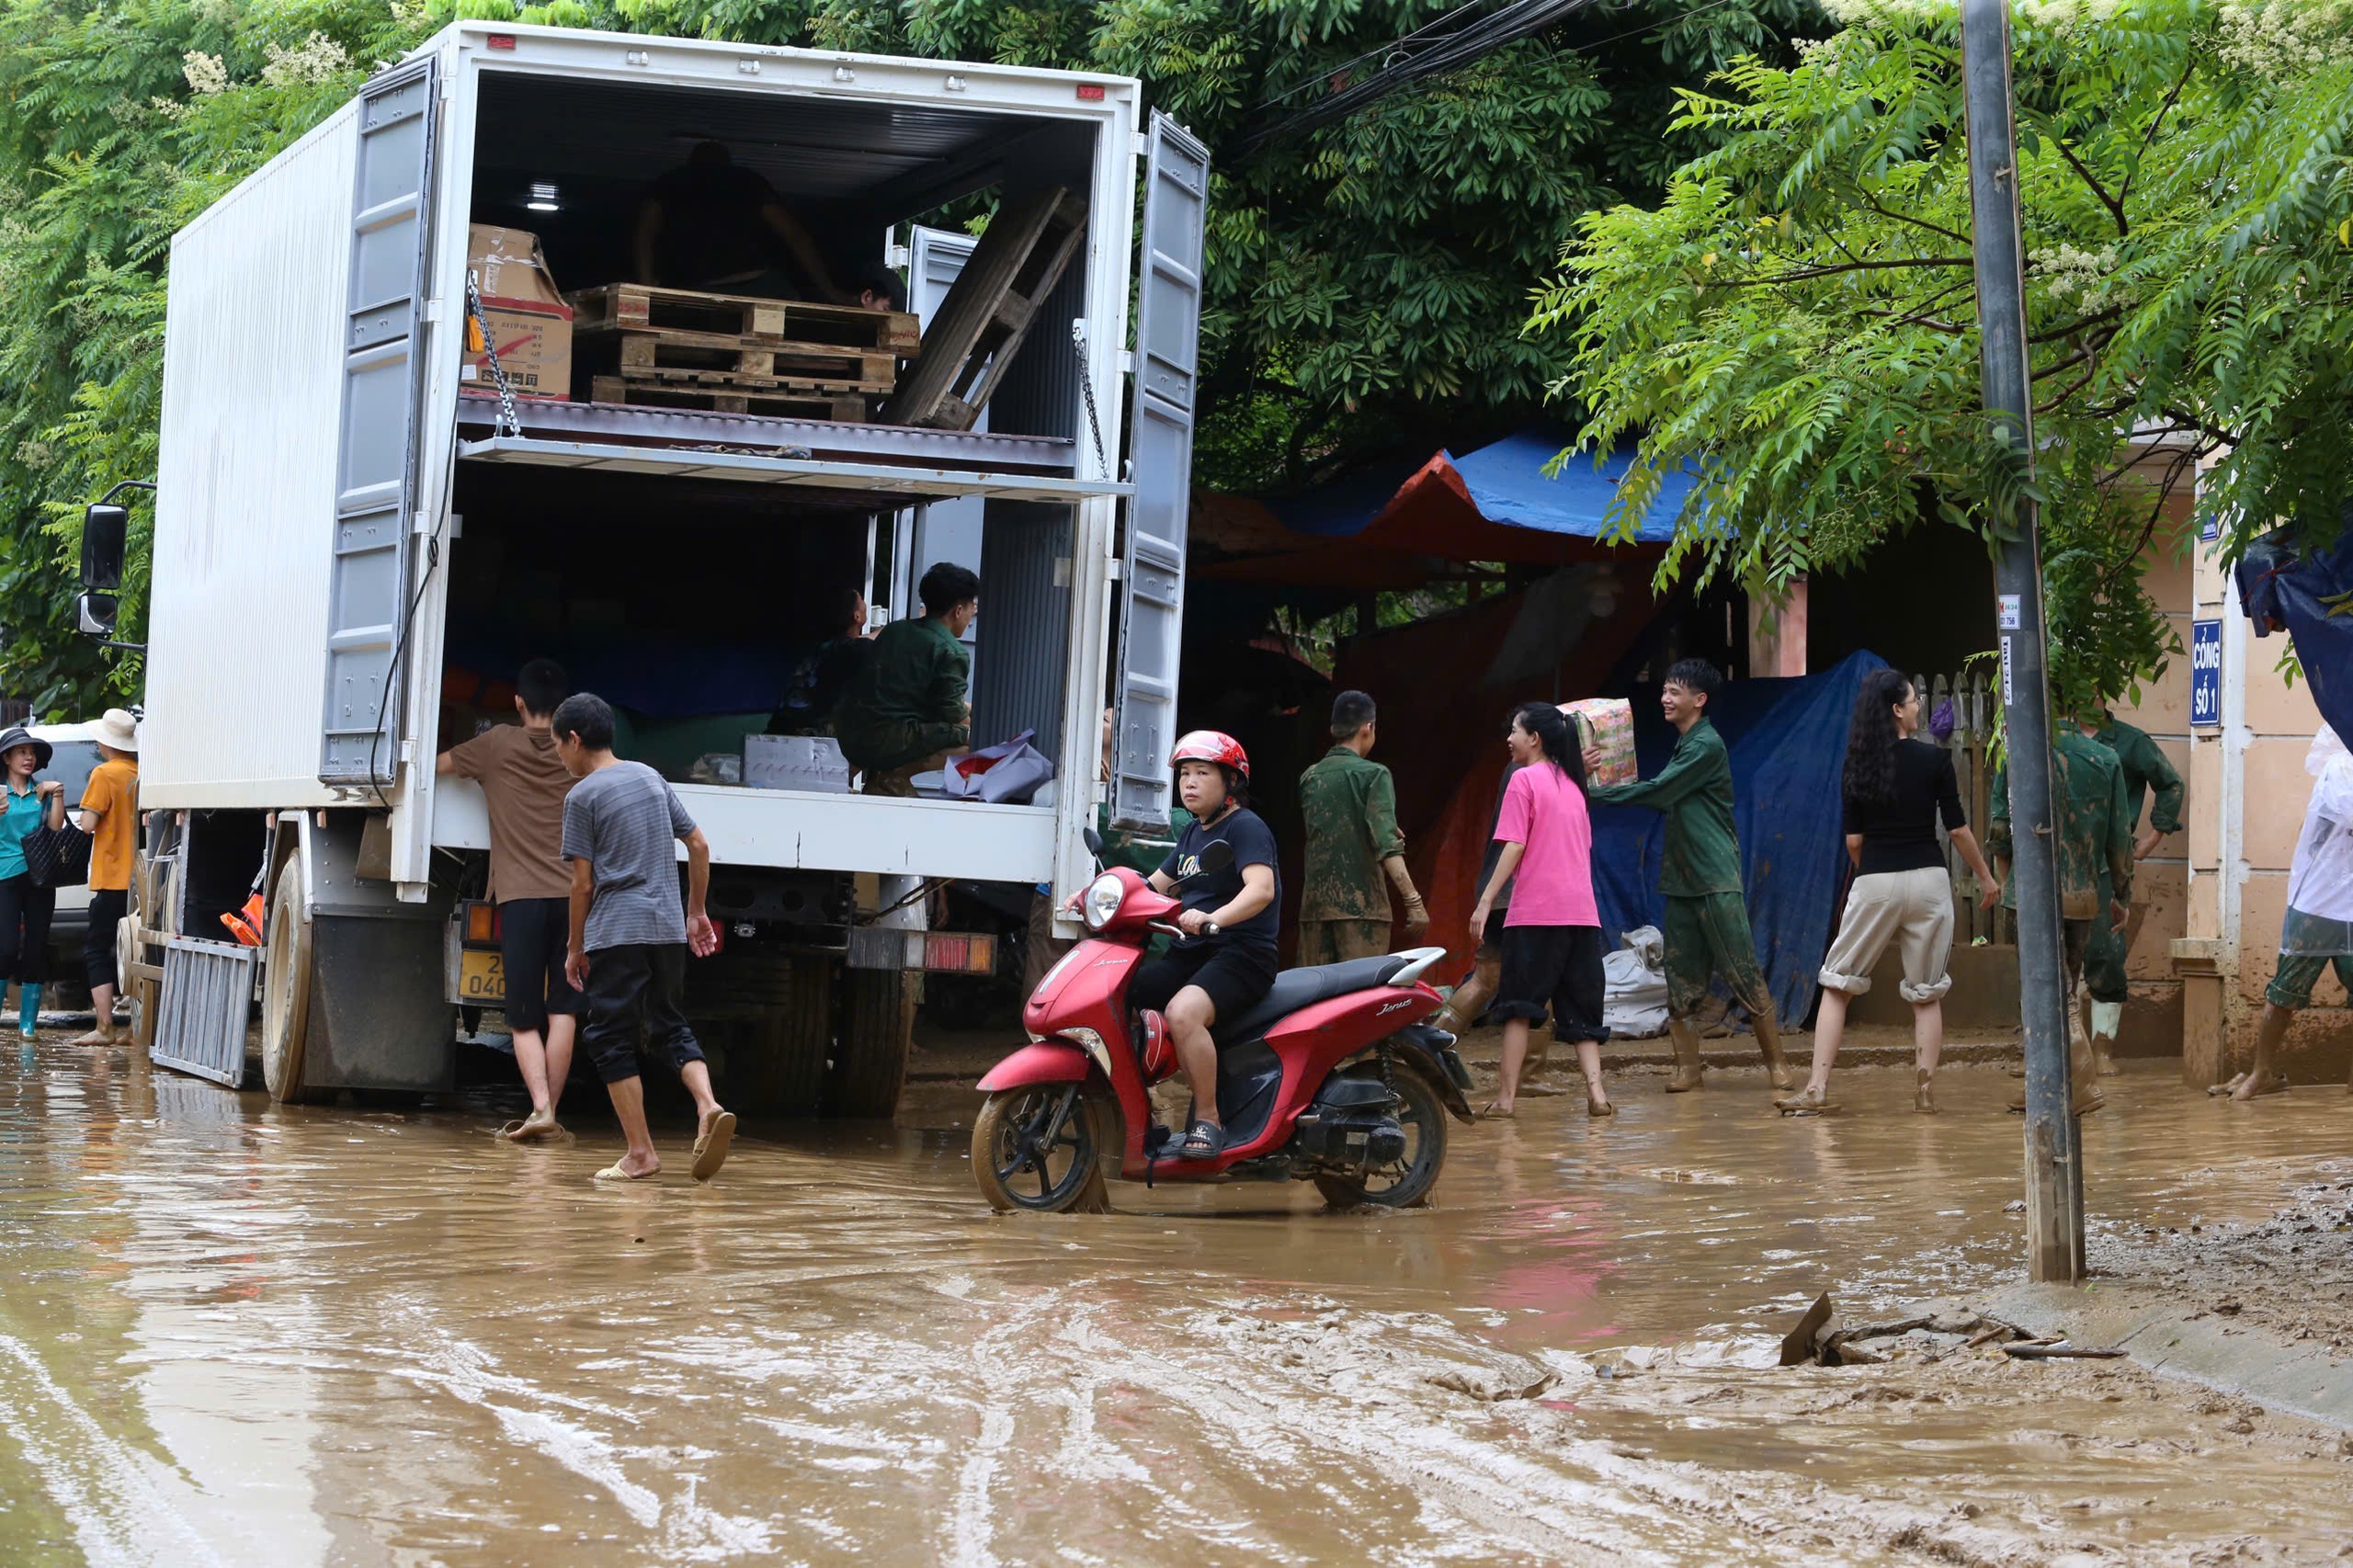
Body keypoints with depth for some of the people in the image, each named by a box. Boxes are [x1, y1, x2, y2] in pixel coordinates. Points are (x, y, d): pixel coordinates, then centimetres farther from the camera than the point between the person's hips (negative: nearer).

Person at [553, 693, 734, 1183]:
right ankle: (709, 1107, -12)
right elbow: (699, 846, 14)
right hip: (668, 930, 6)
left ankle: (640, 1153, 0)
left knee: (611, 1039, 2)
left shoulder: (582, 796, -5)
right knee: (673, 1027, 14)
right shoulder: (651, 777, 13)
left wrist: (575, 948, 3)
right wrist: (696, 912, 22)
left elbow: (583, 883, -6)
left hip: (616, 932, -6)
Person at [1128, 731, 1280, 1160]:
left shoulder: (1246, 827, -8)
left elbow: (1262, 888, -25)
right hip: (1191, 952, 9)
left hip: (1242, 954, -9)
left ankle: (1208, 1120, -25)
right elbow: (1155, 885, 27)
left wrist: (1213, 918, -41)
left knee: (1183, 1012, -36)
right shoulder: (1193, 832, 21)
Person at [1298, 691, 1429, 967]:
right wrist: (1413, 901, -18)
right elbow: (1386, 844, -15)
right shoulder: (1374, 774, -5)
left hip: (1314, 903, 5)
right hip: (1361, 903, -5)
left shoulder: (1309, 778, 11)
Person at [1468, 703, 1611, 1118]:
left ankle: (1507, 1095, -6)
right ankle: (1595, 1088, -7)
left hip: (1535, 911, -6)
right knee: (1580, 1004, 7)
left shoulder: (1524, 780, -5)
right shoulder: (1572, 784, 17)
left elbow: (1514, 847, -12)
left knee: (1519, 1004, -2)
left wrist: (1486, 901, -12)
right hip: (1582, 909, 6)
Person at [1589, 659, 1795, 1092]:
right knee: (1680, 977, 4)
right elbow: (1664, 801, 19)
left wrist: (1597, 794, -11)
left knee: (1743, 972, -6)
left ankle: (1777, 1063, -1)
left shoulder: (1707, 746, -12)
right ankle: (1687, 1067, 9)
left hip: (1716, 877, -9)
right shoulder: (1683, 746, 17)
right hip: (1681, 878, 9)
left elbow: (1658, 792, -17)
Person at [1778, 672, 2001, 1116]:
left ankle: (1817, 1088, -3)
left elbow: (1853, 839, 4)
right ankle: (1925, 1092, 8)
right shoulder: (1934, 759, -4)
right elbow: (1957, 828, -2)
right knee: (1927, 993, 10)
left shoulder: (1857, 766, 2)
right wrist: (1986, 877, 10)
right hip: (1928, 879, -1)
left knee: (1837, 984, 6)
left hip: (1874, 881, 1)